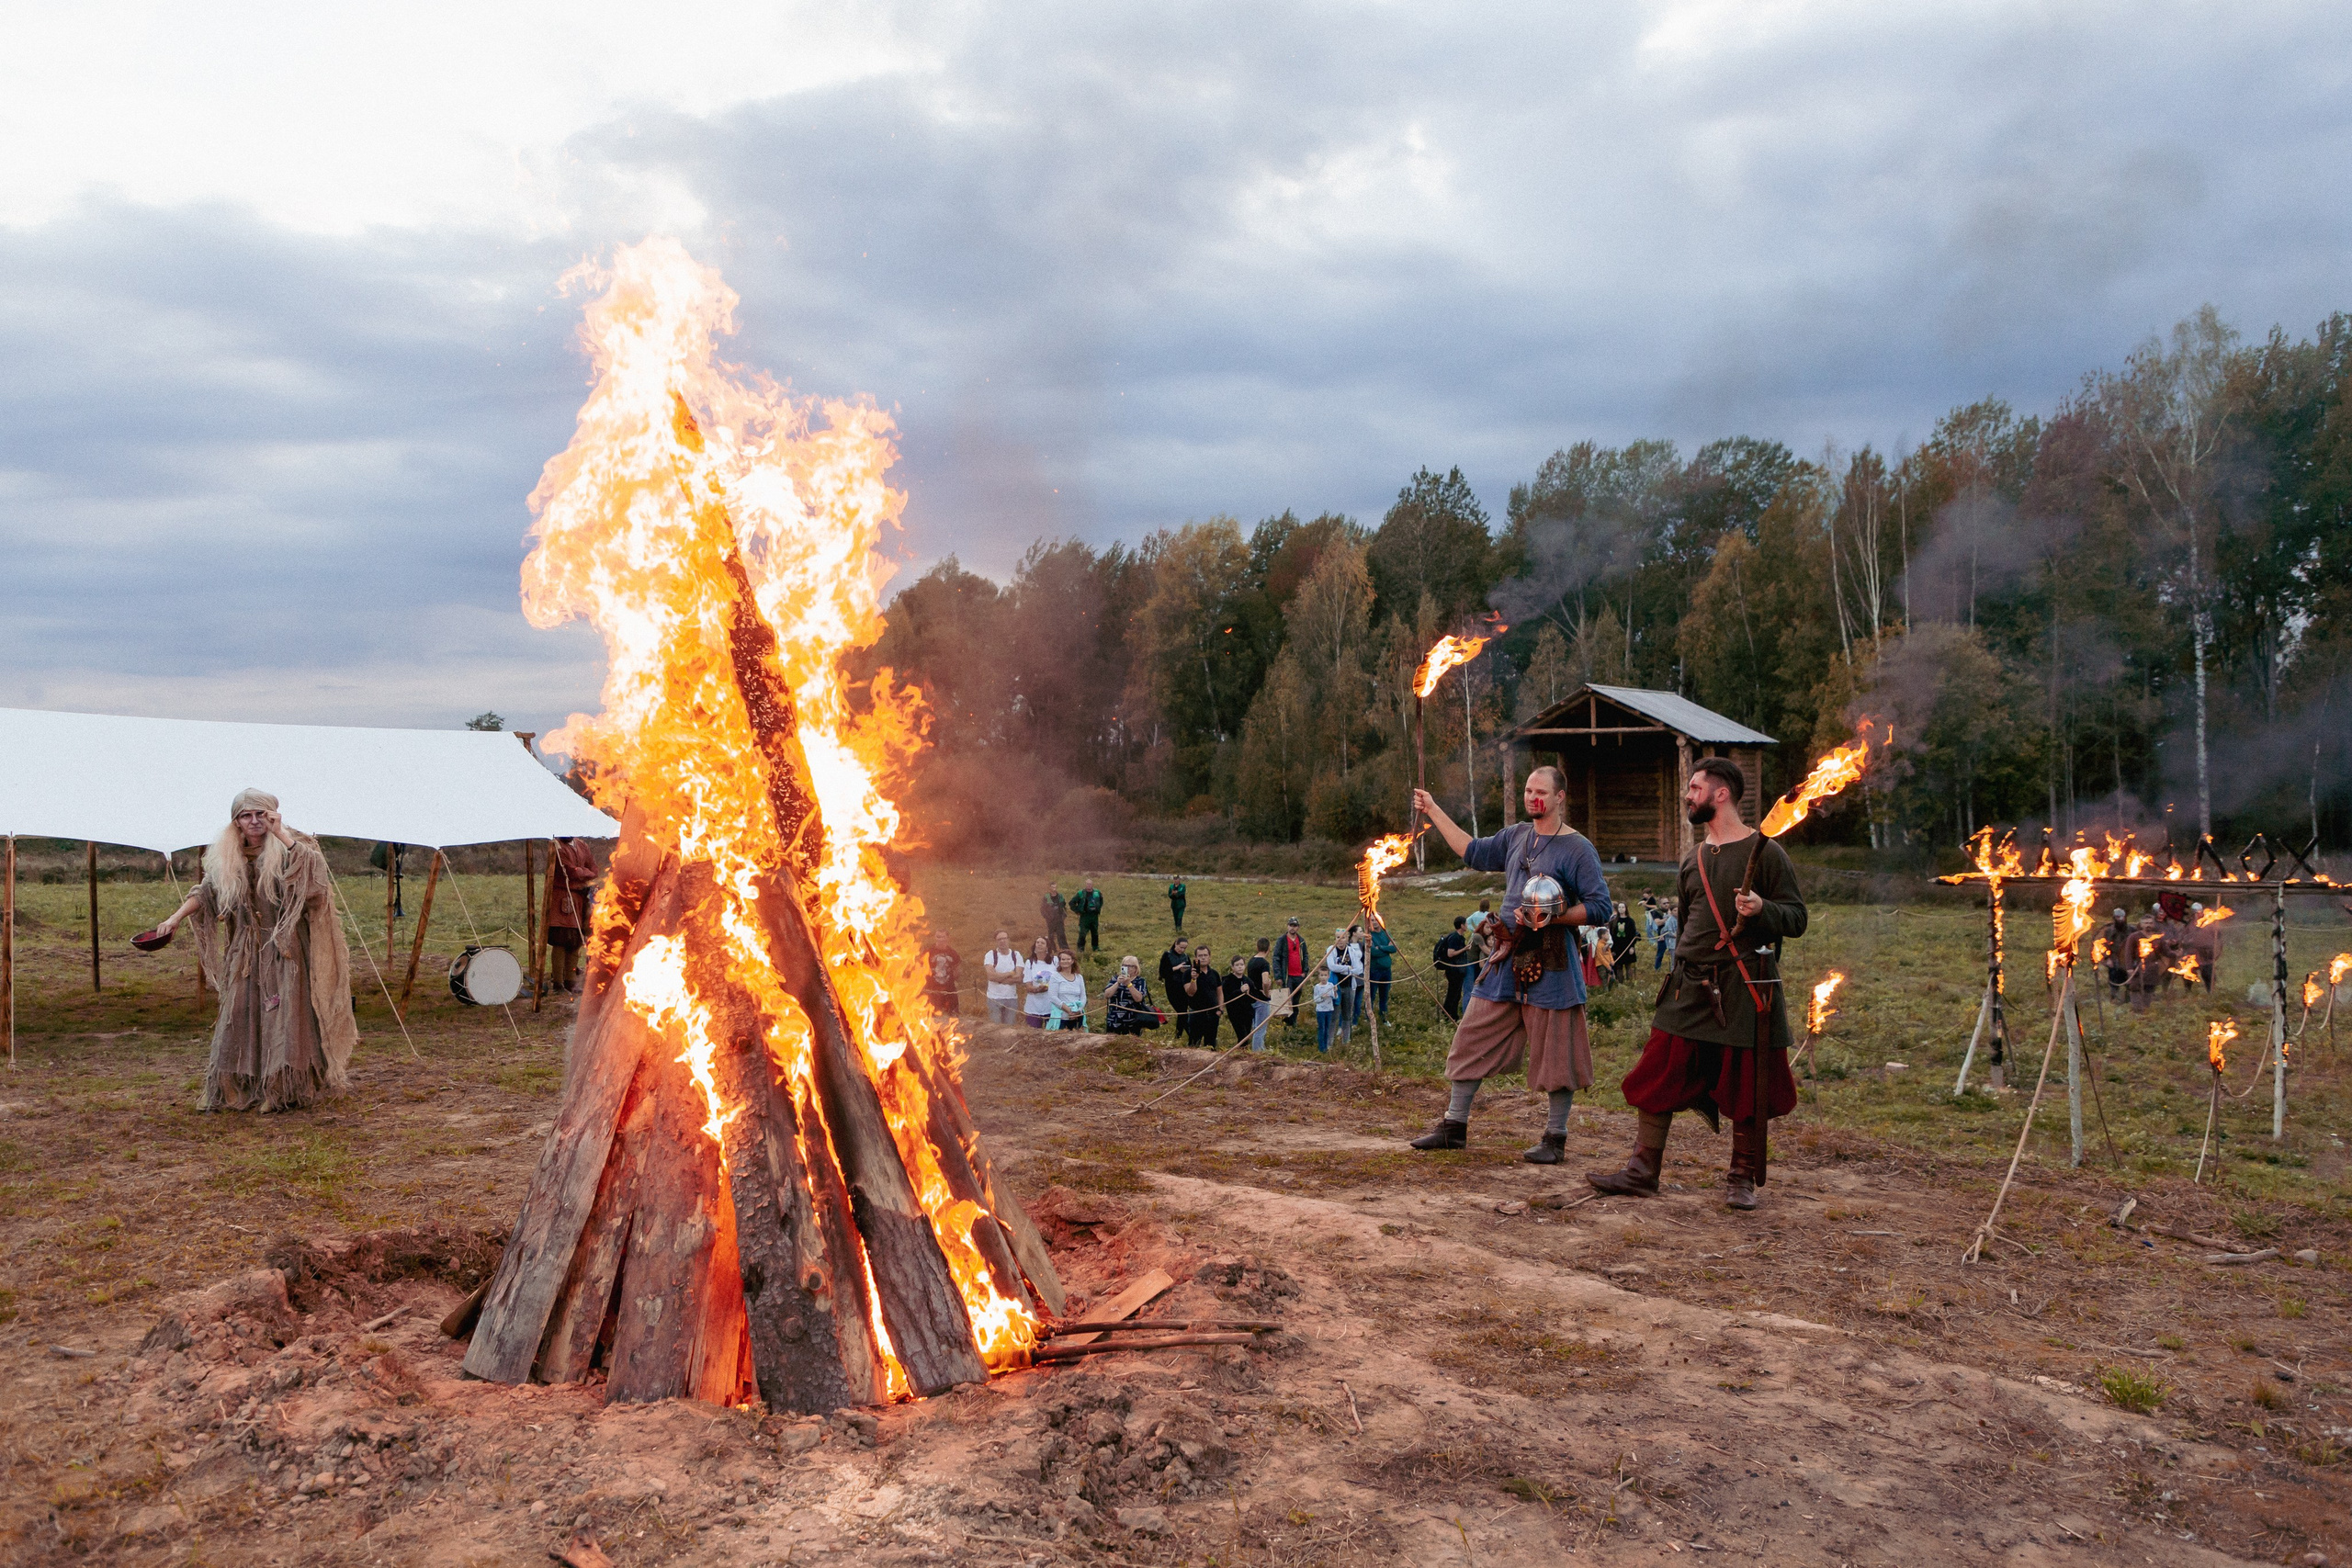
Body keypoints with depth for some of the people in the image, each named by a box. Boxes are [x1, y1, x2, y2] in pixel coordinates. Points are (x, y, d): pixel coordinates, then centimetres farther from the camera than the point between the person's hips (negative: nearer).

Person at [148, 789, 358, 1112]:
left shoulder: (287, 849, -4)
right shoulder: (225, 859, 9)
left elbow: (314, 865, -24)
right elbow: (205, 893, 14)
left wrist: (280, 834, -25)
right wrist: (175, 918, 2)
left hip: (285, 950, -4)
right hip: (246, 953, 4)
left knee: (284, 1017, -5)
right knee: (242, 1019, 4)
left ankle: (285, 1091, 2)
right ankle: (239, 1091, 11)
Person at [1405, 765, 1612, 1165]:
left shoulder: (1578, 848, -6)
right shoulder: (1517, 836, 12)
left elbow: (1600, 908, -10)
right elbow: (1475, 852, 26)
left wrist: (1553, 917, -20)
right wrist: (1434, 812, 26)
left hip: (1550, 965, -6)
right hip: (1506, 959, 6)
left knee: (1554, 1052, 0)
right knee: (1473, 1039, 7)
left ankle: (1555, 1136, 13)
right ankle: (1454, 1124, 16)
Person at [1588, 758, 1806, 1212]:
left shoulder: (1764, 852, -4)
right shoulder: (1694, 858, 15)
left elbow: (1797, 917, -7)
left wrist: (1762, 910, -25)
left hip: (1744, 991, -5)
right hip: (1691, 987, 5)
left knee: (1746, 1089, 3)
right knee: (1659, 1076, 2)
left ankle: (1743, 1179, 17)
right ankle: (1643, 1168, 11)